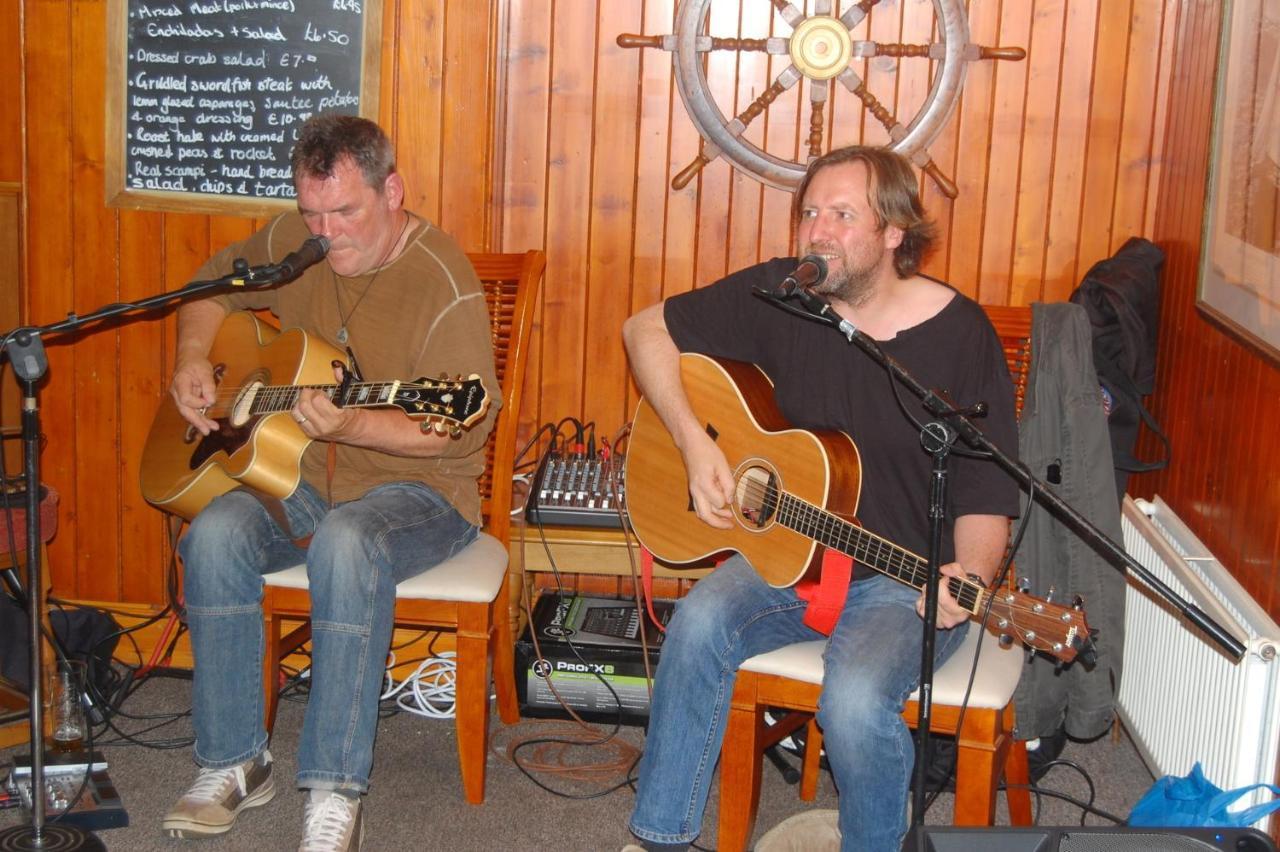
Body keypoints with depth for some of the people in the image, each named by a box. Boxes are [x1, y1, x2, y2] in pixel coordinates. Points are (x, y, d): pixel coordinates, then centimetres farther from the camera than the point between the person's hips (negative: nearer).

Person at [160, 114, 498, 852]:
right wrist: (194, 358, 3)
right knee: (216, 534, -24)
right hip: (299, 478, 6)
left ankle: (336, 792, -29)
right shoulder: (295, 243, 3)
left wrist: (350, 428, -34)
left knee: (347, 545, -38)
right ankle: (234, 763, -8)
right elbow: (215, 286, 22)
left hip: (414, 488, -6)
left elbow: (464, 429, -21)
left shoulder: (443, 284, -16)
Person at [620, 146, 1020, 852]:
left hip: (908, 578, -3)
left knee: (856, 699, -31)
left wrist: (970, 577, -31)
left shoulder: (959, 335, -12)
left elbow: (985, 496, -10)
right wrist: (694, 443, -8)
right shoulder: (778, 294, -3)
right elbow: (647, 329, 4)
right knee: (700, 621, -26)